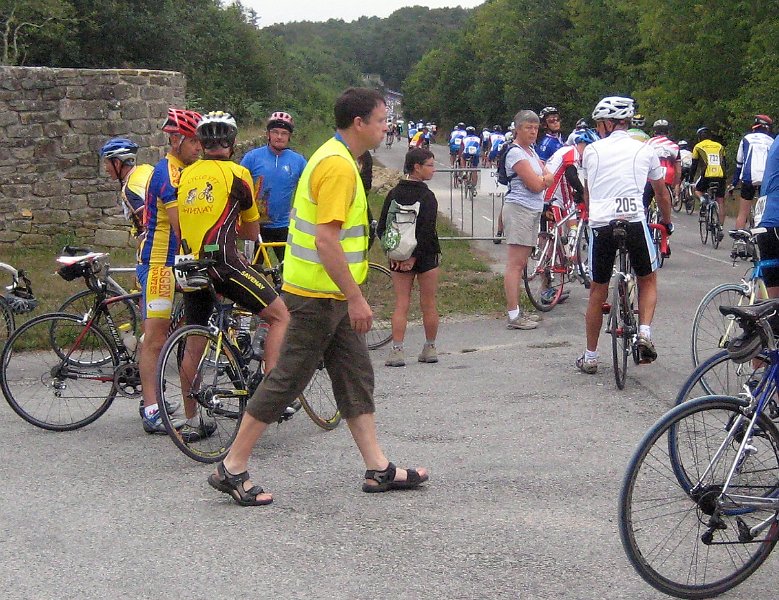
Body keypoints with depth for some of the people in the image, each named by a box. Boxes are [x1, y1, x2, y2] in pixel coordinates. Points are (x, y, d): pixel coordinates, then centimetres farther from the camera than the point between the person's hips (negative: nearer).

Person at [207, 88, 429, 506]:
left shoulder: (333, 158, 14)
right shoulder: (338, 165, -19)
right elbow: (326, 240, -26)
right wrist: (355, 297, -22)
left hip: (330, 296, 10)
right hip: (319, 296, -10)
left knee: (356, 376, 12)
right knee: (287, 379, -4)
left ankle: (378, 469, 18)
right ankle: (232, 469, 4)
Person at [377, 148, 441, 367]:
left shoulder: (393, 194, 4)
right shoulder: (426, 196, -12)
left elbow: (381, 228, 2)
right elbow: (426, 230, -20)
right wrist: (415, 256, -15)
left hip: (398, 257, 4)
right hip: (426, 256, -4)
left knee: (401, 304, 3)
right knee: (428, 304, 8)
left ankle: (397, 351, -6)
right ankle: (430, 349, 18)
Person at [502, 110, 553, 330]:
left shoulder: (531, 151, 18)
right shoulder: (515, 152, -12)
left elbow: (545, 178, 13)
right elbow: (536, 185, -16)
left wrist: (541, 178, -8)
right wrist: (549, 177, 2)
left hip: (532, 211, 10)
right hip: (519, 210, -10)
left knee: (521, 264, 13)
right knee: (515, 264, -9)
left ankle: (517, 310, 18)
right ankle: (513, 316, -9)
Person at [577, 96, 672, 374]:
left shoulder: (592, 150, 11)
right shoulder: (645, 150, 11)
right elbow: (662, 193, 23)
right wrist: (667, 222, 39)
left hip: (600, 225, 1)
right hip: (635, 223, 0)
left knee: (597, 292, 13)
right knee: (648, 280, 22)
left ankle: (590, 357, 20)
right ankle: (645, 333, 0)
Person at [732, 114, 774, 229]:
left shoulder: (746, 138, 17)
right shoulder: (771, 141, 18)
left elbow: (739, 163, 17)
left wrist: (733, 183, 21)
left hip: (749, 178, -1)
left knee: (742, 214, 6)